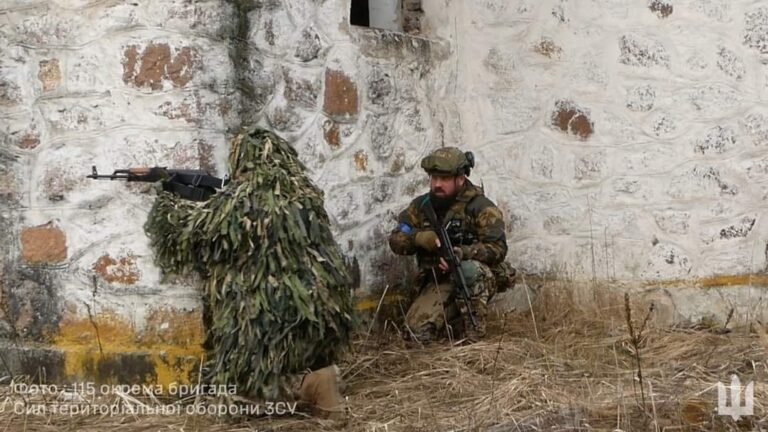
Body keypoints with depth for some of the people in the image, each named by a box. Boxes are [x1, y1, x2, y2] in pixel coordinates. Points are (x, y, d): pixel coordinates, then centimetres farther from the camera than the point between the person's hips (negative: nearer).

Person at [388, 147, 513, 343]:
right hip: (438, 282, 4)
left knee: (468, 268, -38)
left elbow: (498, 247, -17)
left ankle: (474, 336, -22)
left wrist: (462, 253, -34)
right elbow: (396, 241, 3)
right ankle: (454, 316, 13)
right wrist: (419, 237, -20)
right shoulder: (421, 205, 5)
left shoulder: (481, 207, -10)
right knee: (417, 331, -18)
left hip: (477, 280, -3)